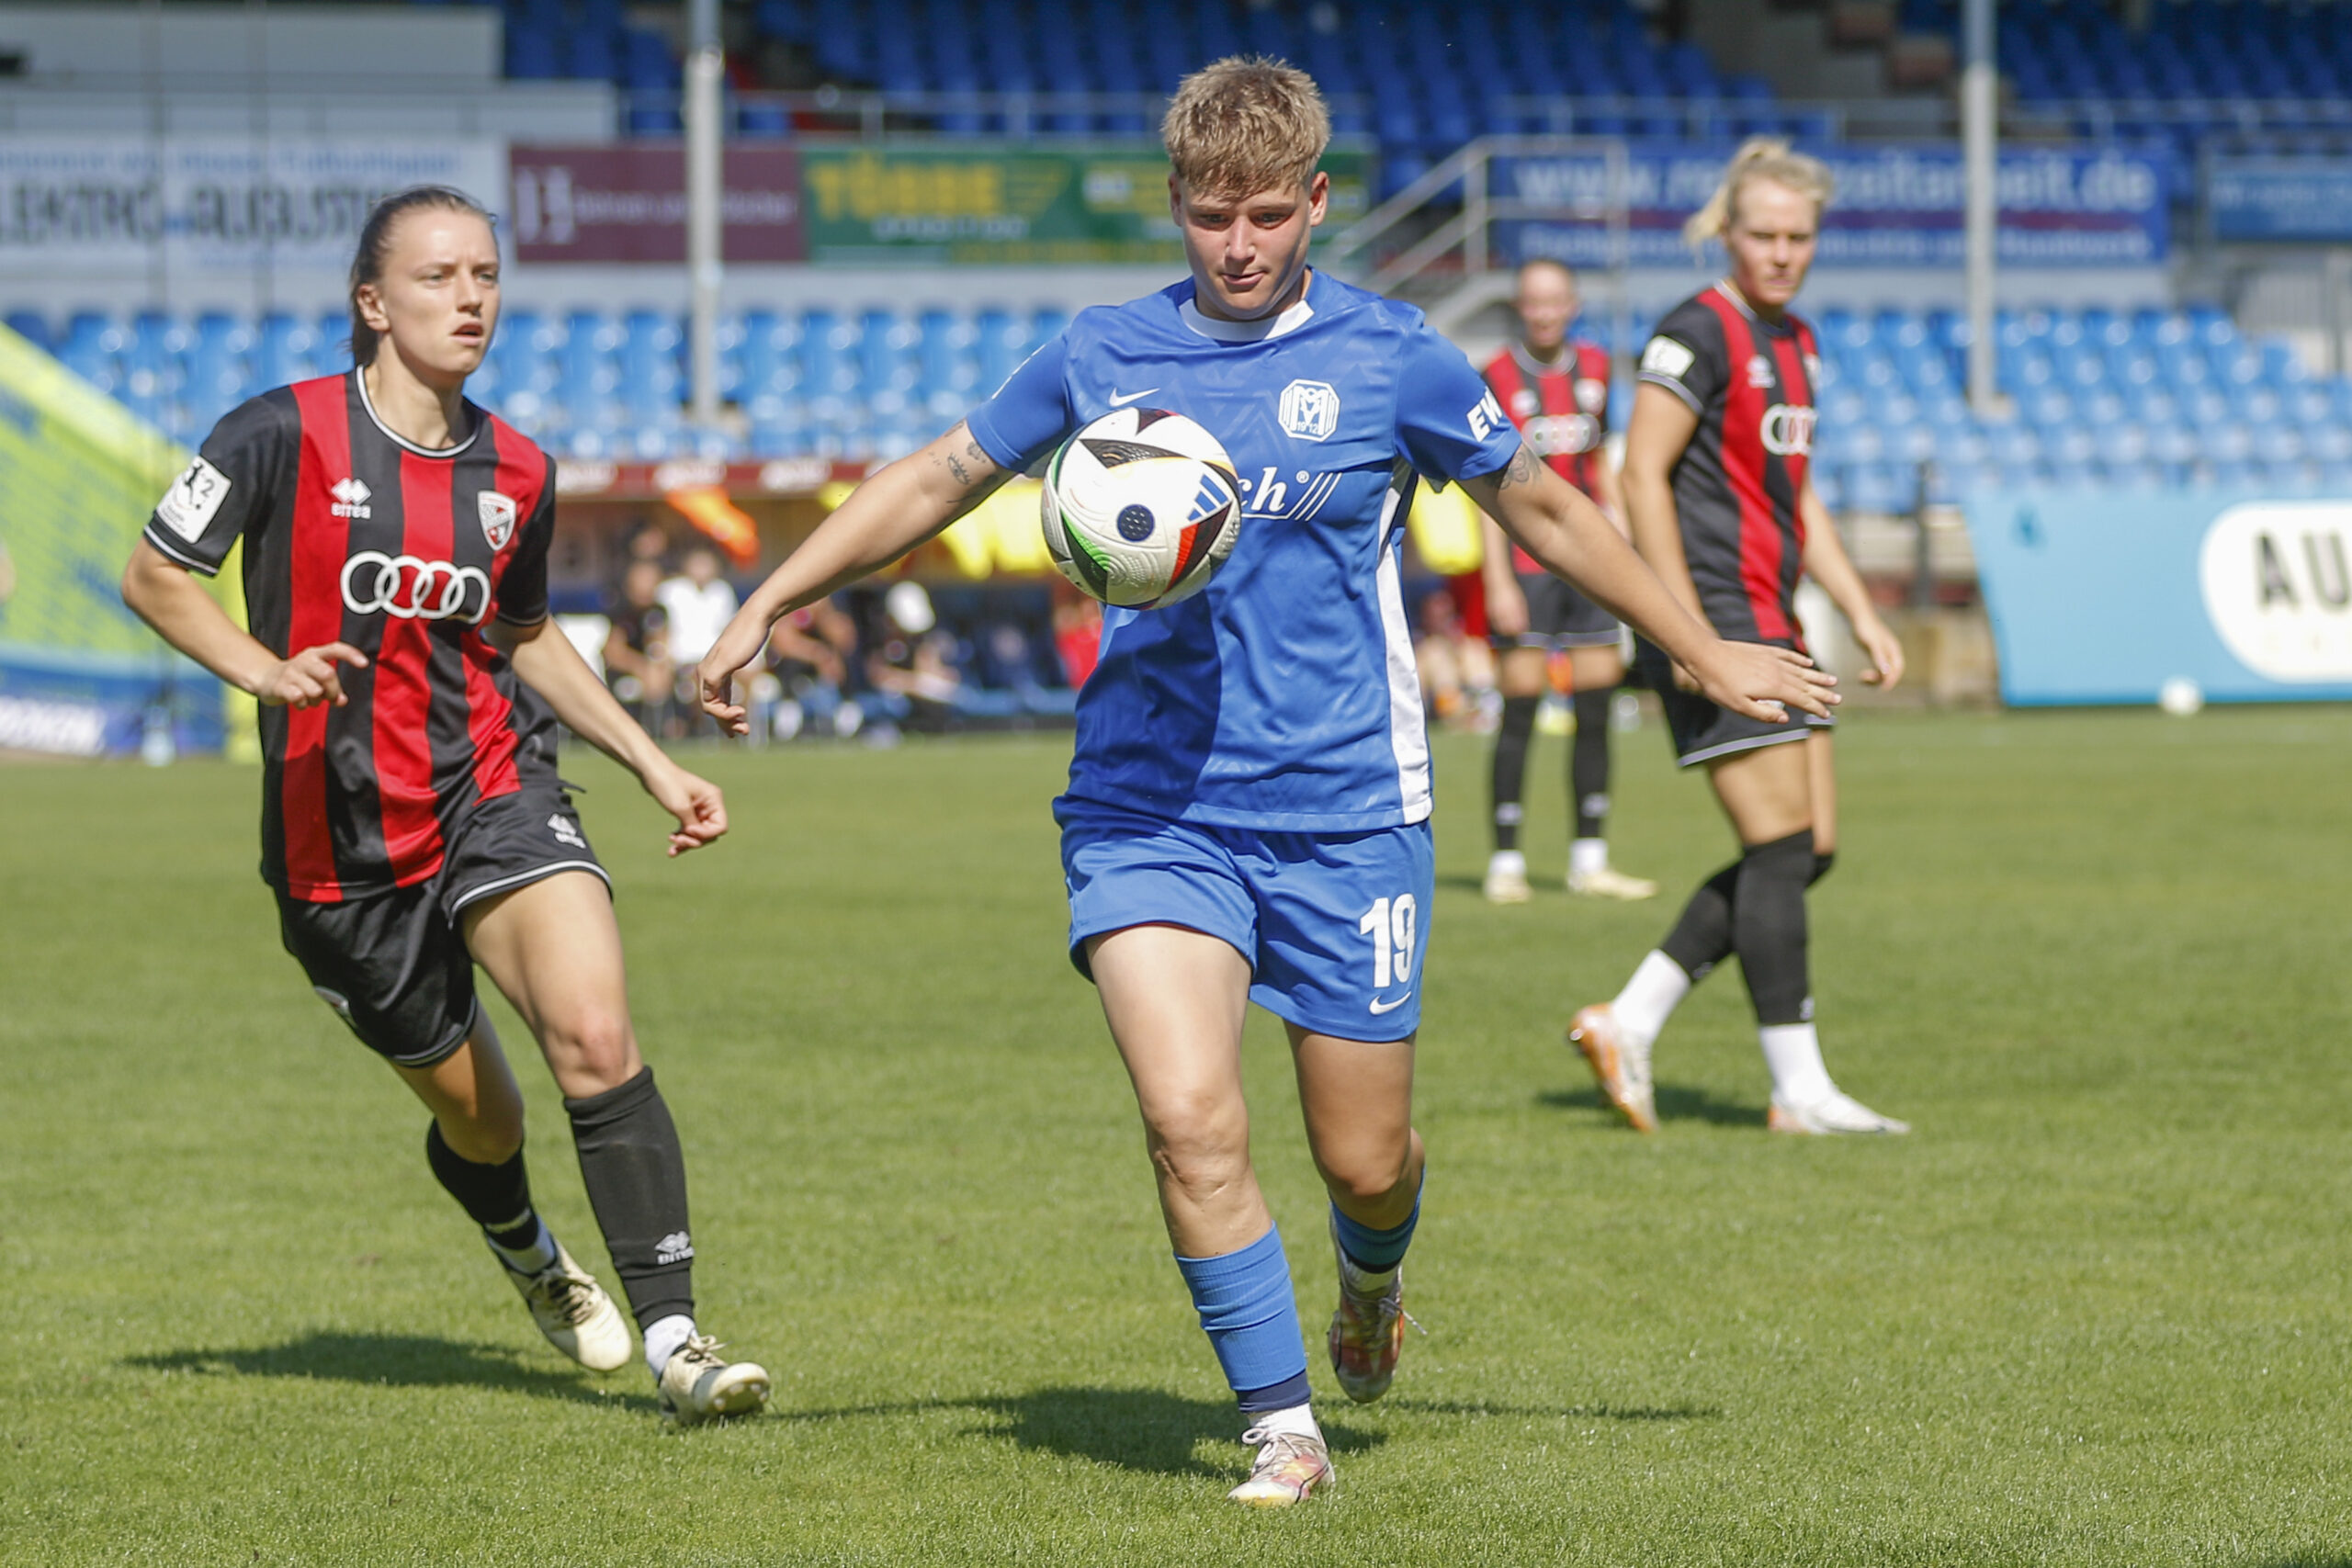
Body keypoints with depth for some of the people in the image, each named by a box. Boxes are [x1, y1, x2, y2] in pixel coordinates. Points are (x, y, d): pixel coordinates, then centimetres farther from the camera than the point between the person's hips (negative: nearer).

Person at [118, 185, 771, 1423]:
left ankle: (673, 1339, -20)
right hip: (342, 838, -2)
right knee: (474, 1113, 11)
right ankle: (527, 1253, 48)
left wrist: (653, 766, 16)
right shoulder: (283, 435, -8)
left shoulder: (516, 474, 5)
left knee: (596, 1039, -23)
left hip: (494, 787, 2)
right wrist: (267, 671, -19)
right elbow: (153, 577, -2)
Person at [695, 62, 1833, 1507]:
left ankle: (1370, 1282, 42)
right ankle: (1283, 1427, -3)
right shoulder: (1105, 357, 3)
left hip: (1348, 807, -1)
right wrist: (766, 606, 11)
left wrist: (1706, 656, 17)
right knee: (1189, 1117, -18)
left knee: (1365, 1158, 5)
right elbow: (942, 478, 15)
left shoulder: (1389, 359, -2)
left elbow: (1545, 511, 10)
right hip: (1150, 805, 1)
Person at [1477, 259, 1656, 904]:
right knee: (1520, 711, -7)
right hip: (1525, 565, -5)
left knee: (1596, 710, 3)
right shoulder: (1498, 378, -5)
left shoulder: (1594, 368, 10)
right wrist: (1498, 581, -12)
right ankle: (1505, 862, -2)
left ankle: (1589, 861, 10)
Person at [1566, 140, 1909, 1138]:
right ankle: (1799, 1088, -3)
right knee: (1782, 848, -9)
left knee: (1810, 848, 6)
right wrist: (1686, 625, -19)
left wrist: (1860, 613, 19)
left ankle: (1628, 1023, 11)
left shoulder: (1794, 343, 16)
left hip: (1770, 624, 9)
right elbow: (1642, 474, -15)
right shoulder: (1699, 334, -11)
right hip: (1710, 621, -9)